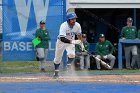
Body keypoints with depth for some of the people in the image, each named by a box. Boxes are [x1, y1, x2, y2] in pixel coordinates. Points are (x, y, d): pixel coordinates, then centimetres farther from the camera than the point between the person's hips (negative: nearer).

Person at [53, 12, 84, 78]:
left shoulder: (77, 25, -19)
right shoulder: (63, 26, -34)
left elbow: (79, 35, 3)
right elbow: (62, 38, -44)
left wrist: (81, 44, 8)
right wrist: (73, 42, -54)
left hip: (71, 41, 3)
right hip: (61, 42, -2)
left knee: (72, 55, -24)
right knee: (58, 58, 7)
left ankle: (69, 64, 5)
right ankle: (56, 72, 29)